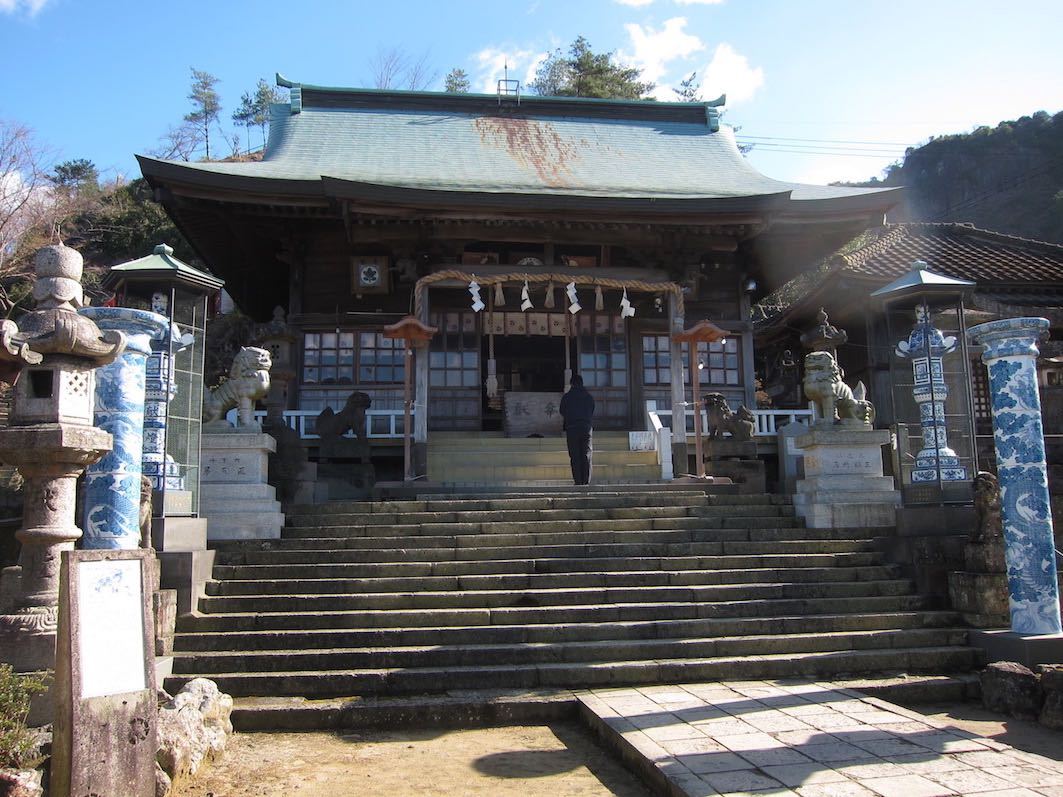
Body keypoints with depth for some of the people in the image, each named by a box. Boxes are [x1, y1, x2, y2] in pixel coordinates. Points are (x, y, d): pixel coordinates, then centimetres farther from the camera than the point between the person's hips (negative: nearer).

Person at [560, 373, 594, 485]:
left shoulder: (566, 397, 1)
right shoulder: (589, 397, 8)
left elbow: (562, 415, 4)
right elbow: (592, 415, 14)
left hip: (572, 429, -2)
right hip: (586, 429, 2)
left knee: (575, 457, 0)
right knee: (586, 456, 3)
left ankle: (578, 481, -3)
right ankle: (586, 481, -2)